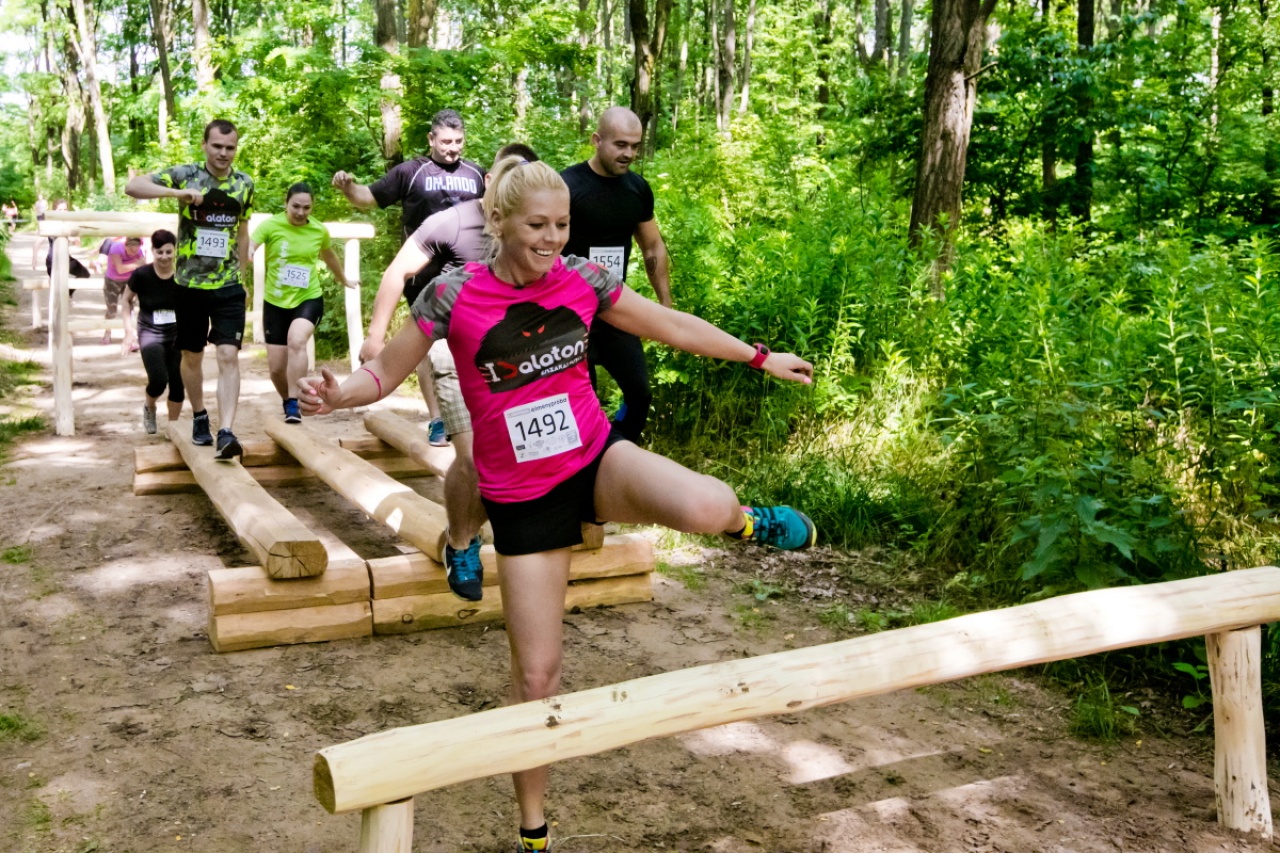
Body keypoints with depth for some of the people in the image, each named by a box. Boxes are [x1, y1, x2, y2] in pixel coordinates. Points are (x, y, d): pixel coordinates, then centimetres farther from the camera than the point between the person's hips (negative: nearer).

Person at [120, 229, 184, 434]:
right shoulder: (141, 275, -11)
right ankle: (149, 407, 18)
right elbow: (126, 300, 5)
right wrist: (130, 329, -3)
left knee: (177, 383, 1)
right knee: (159, 380, -18)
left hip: (177, 334, 2)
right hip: (150, 334, -2)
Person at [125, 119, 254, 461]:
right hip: (190, 284, -1)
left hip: (228, 286, 1)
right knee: (192, 356, 13)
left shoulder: (245, 184, 3)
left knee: (229, 356, -11)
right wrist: (179, 192, -29)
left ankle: (226, 433, -16)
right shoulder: (185, 175, -7)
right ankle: (199, 417, 34)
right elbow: (133, 186, -15)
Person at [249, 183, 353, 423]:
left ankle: (294, 405, -26)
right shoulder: (271, 225, -9)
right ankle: (288, 402, 34)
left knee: (296, 341, -32)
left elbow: (329, 255, 21)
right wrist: (246, 252, -50)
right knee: (276, 368, 4)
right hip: (275, 302, 1)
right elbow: (249, 245, -26)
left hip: (309, 299, -1)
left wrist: (343, 280, 37)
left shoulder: (319, 230, 0)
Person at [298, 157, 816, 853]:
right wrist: (338, 393, -27)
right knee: (536, 675, 5)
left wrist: (760, 358, 13)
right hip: (522, 499, -1)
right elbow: (386, 372, -4)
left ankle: (746, 521, 9)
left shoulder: (583, 279, -4)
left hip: (597, 461, 1)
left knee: (706, 509, -33)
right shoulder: (455, 295, -11)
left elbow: (672, 326, 7)